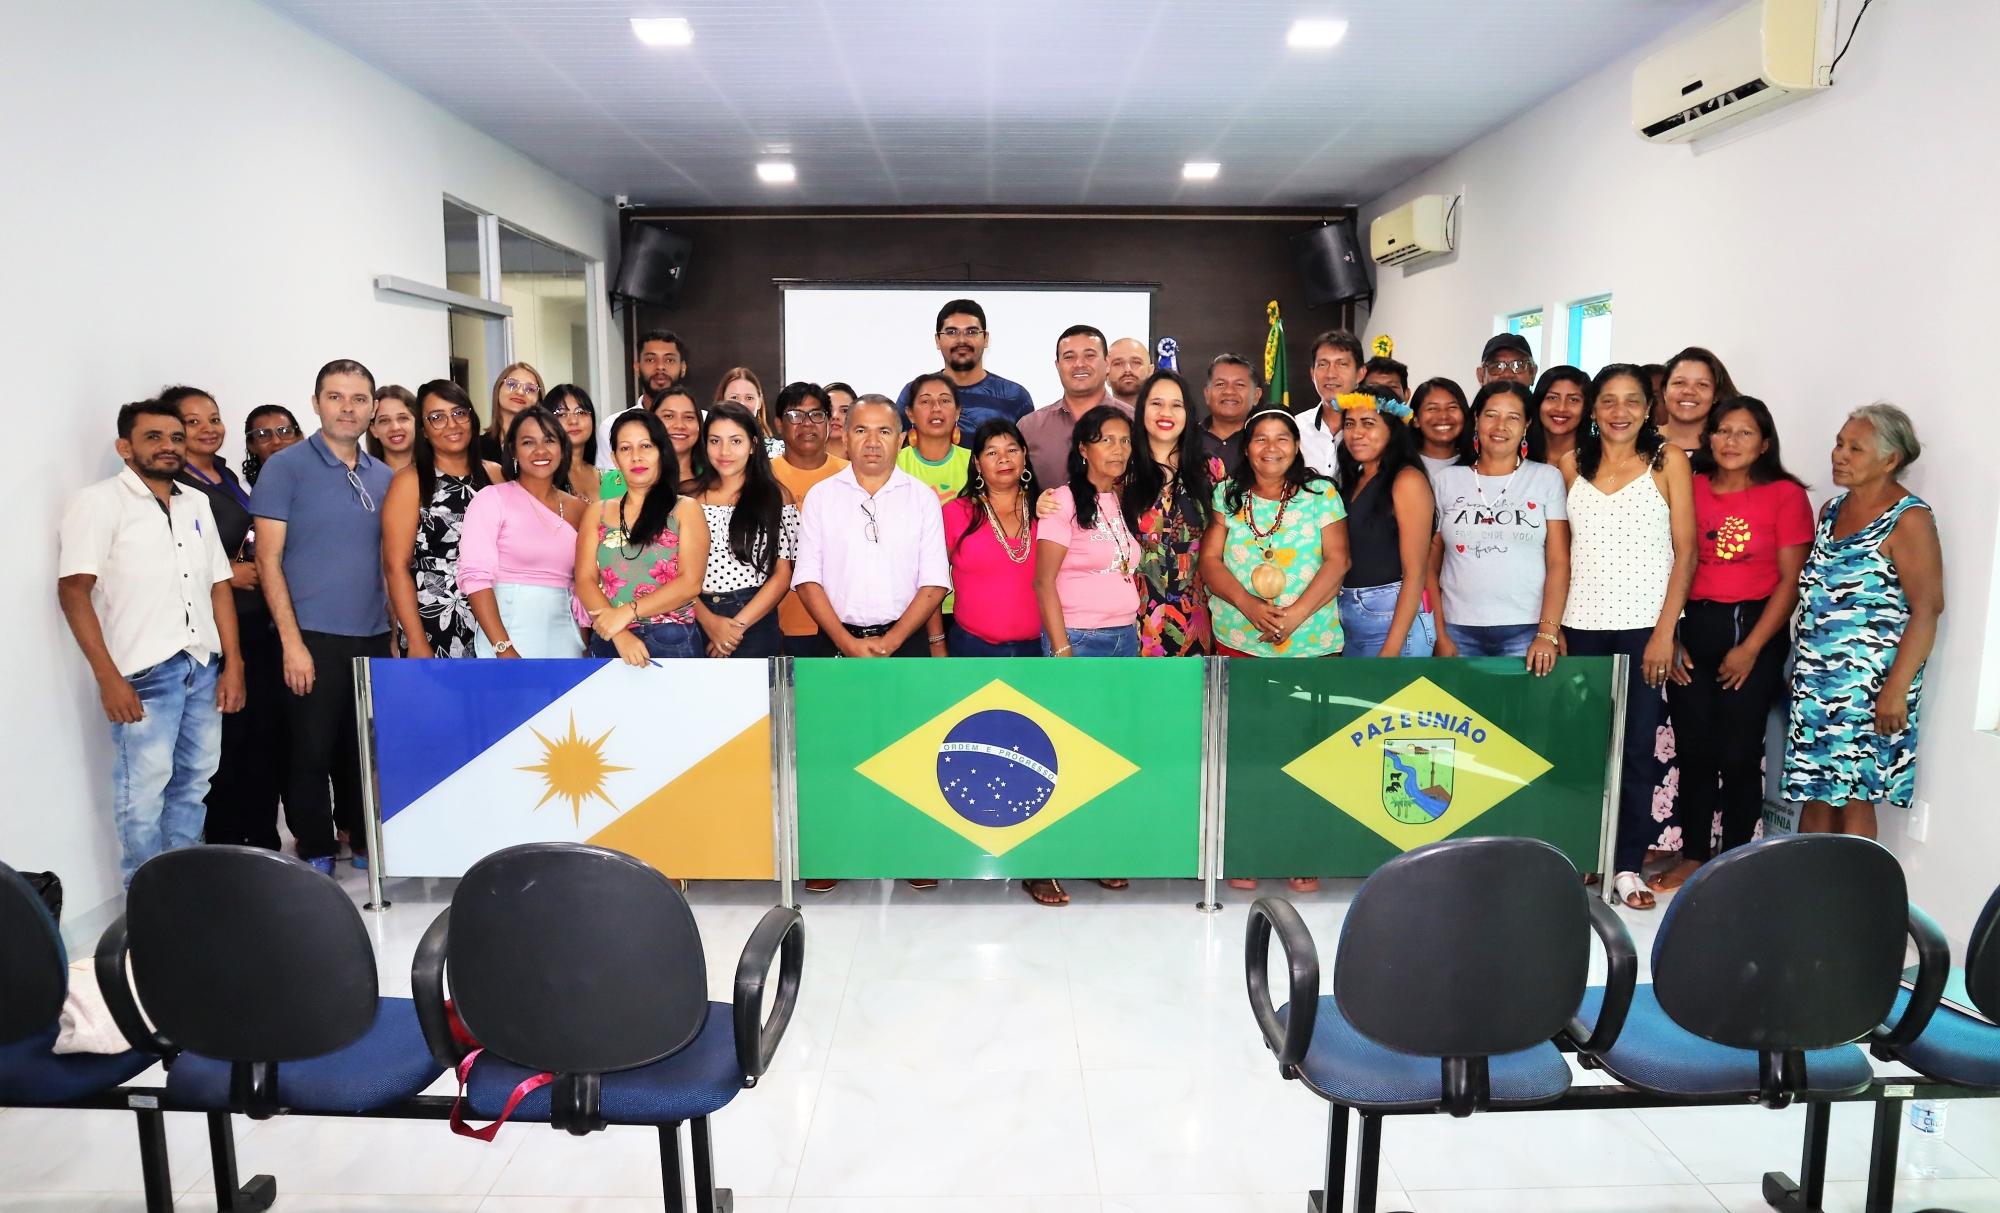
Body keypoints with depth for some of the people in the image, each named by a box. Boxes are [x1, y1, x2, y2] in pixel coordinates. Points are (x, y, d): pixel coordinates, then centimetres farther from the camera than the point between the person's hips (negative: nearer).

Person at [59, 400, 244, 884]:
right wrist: (108, 676, -14)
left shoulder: (196, 503, 15)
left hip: (204, 668, 5)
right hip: (143, 674, -5)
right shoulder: (100, 502, -2)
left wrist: (233, 662, 8)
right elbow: (73, 590, -8)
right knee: (144, 793, -2)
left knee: (193, 784, 12)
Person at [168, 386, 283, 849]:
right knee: (228, 736, -4)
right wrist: (227, 573, -15)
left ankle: (263, 841, 19)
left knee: (268, 729, 8)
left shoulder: (229, 478, 17)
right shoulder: (171, 485, -7)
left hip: (257, 621, 7)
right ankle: (226, 849, 8)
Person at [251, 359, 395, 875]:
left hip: (373, 639, 4)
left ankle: (363, 843, 27)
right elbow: (268, 559, -7)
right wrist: (291, 641, -13)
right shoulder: (287, 467, -3)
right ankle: (315, 856, 17)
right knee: (312, 751, 2)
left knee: (365, 750, 12)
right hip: (312, 638, -4)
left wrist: (398, 631, 9)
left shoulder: (383, 477, 11)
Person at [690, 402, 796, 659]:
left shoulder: (777, 496, 1)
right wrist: (708, 620, -13)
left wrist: (738, 625, -11)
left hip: (755, 623, -1)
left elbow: (782, 574, -3)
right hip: (696, 622, 2)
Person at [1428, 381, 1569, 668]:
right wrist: (1440, 635, -1)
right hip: (1459, 631, 1)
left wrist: (1547, 633, -10)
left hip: (1526, 631, -1)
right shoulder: (1445, 480, 6)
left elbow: (1559, 563, -1)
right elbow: (1430, 565, 6)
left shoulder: (1547, 478, 5)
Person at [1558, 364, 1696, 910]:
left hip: (1644, 627, -2)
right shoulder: (1573, 463, 7)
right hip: (1582, 625, 2)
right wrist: (1551, 625, 4)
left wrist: (1665, 630, -9)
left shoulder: (1668, 460, 1)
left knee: (1638, 746, 2)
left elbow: (1685, 552, -2)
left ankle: (1627, 864, 13)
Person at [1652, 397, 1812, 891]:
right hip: (1692, 627, 2)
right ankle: (1693, 855, 18)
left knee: (1739, 752, 3)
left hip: (1754, 628, -2)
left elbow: (1790, 581, -3)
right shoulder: (1689, 488, 5)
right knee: (1693, 748, 6)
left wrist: (1751, 647, -9)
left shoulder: (1786, 495, -1)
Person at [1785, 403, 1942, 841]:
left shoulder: (1909, 519, -9)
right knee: (1813, 792, 10)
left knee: (1851, 797, -1)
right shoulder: (1831, 510, 12)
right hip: (1814, 680, 7)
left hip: (1867, 684, -7)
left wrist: (1896, 688, -19)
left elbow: (1927, 610, -14)